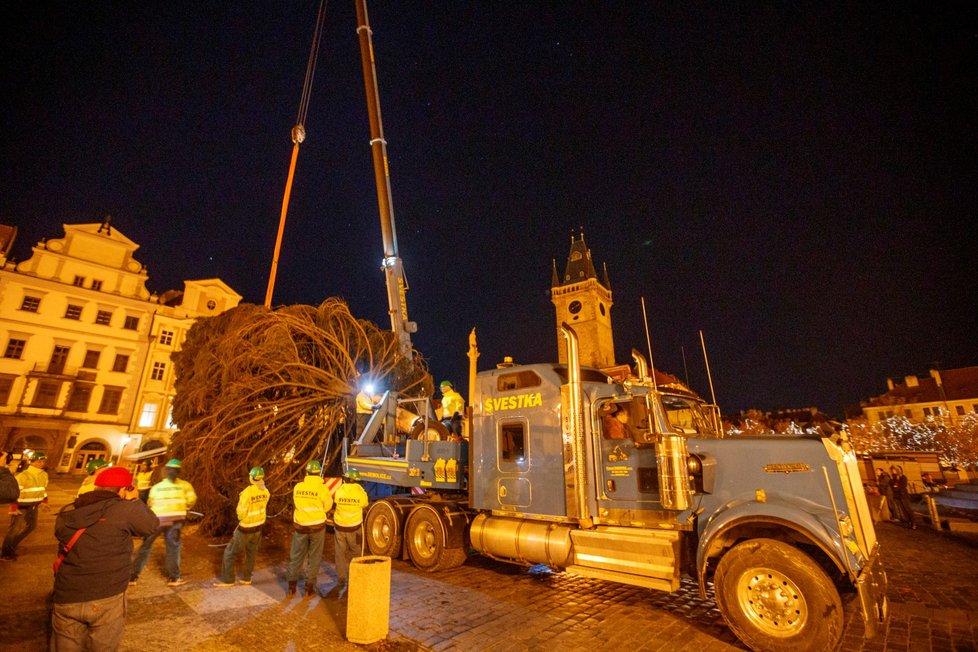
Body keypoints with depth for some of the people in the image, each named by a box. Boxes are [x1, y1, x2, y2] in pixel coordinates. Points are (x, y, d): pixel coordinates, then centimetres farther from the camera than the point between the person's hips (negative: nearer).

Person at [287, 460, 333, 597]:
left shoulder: (298, 487, -7)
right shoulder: (322, 487, -15)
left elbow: (297, 503, 7)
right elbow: (327, 506, -4)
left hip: (300, 525, 2)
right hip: (317, 526, -2)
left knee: (296, 556, 18)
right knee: (314, 557, 11)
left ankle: (292, 586, 23)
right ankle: (309, 587, 16)